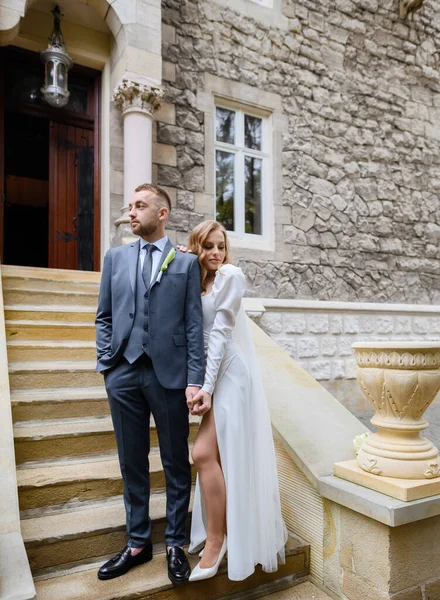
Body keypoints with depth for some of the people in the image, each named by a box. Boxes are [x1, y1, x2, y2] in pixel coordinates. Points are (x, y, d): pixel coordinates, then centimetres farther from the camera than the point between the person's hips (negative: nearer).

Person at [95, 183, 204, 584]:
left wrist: (195, 380, -8)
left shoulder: (186, 262, 3)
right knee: (132, 463, 14)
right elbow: (104, 316, 12)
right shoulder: (115, 257, 12)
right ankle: (138, 543, 32)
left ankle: (175, 544, 29)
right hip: (124, 374, 3)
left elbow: (194, 324, -2)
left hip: (169, 374, -2)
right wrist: (106, 364, 2)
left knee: (176, 464, 10)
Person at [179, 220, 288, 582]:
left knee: (204, 454, -10)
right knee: (218, 457, 11)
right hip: (213, 375, 7)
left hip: (231, 374, -7)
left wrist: (207, 387, -17)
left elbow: (221, 332, -14)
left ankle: (216, 541, 5)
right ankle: (218, 533, 27)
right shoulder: (197, 283, 16)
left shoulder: (230, 276, -7)